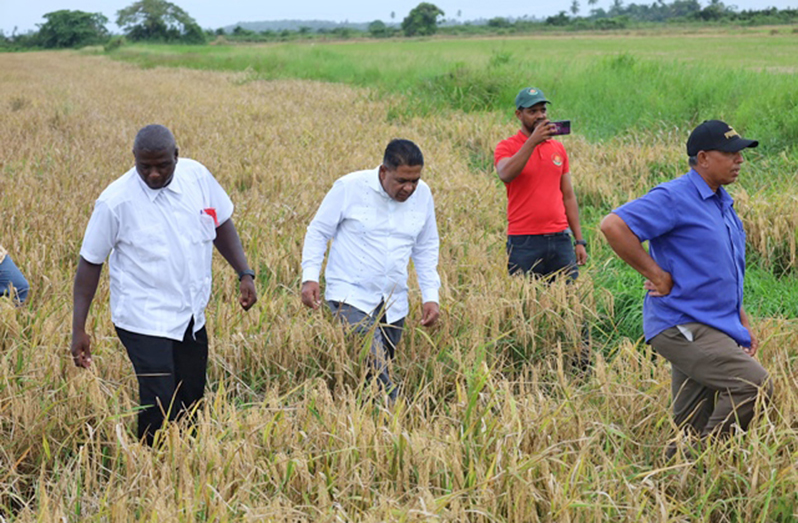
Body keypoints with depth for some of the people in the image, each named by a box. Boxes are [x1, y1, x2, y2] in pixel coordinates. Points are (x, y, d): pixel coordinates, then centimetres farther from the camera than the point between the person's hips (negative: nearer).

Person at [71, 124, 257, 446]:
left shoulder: (196, 175, -4)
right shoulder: (116, 201, -16)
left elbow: (222, 224, 12)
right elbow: (90, 262, -9)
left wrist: (245, 273, 4)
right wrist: (79, 329, -11)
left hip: (192, 318, 5)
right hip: (145, 321, -5)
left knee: (190, 405, 14)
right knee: (160, 410, -10)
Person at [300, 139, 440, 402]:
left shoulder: (422, 194, 5)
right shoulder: (349, 187, -8)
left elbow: (426, 248, 17)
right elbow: (318, 232, 1)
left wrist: (431, 296, 10)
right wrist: (310, 277, -11)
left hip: (393, 302, 5)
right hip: (351, 296, -5)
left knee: (381, 367, 8)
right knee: (375, 364, -22)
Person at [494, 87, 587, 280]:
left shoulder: (558, 148, 14)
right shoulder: (507, 147, 1)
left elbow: (568, 195, 15)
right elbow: (506, 175, -21)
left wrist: (579, 240, 11)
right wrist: (533, 141, -24)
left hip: (560, 239, 4)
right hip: (524, 243, -4)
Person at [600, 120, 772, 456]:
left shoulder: (722, 204, 19)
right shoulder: (675, 198, -12)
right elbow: (613, 226, -22)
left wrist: (743, 322, 19)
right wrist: (657, 275, -18)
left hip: (716, 329, 9)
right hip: (683, 328, -9)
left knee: (691, 433, 7)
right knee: (754, 384, -20)